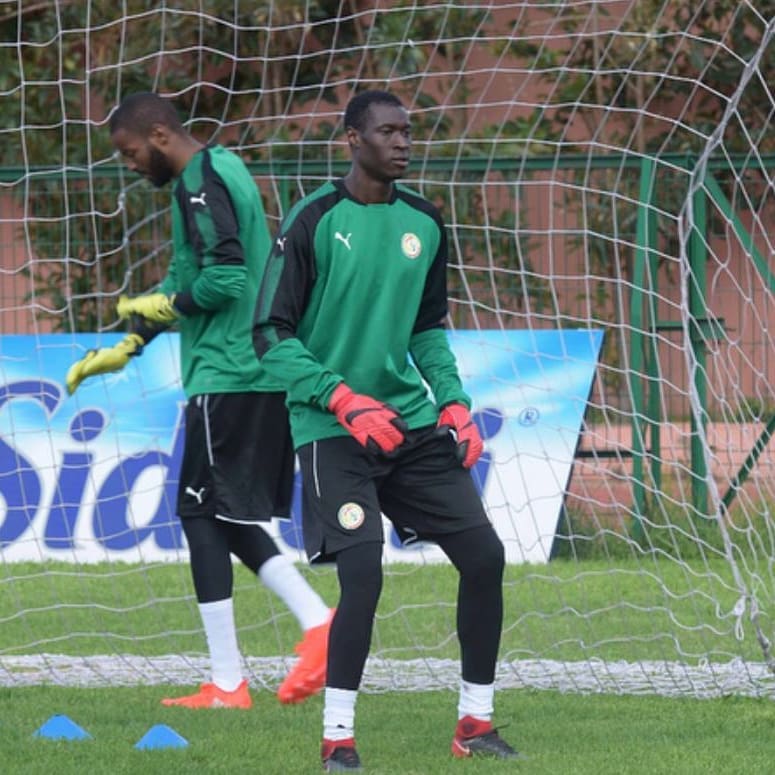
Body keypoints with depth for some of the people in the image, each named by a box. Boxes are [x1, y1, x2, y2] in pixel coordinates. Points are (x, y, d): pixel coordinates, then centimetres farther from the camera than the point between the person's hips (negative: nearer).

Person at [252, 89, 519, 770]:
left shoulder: (423, 223, 8)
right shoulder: (314, 221, -10)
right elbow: (272, 336, -9)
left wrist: (453, 403, 6)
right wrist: (344, 400, -18)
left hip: (413, 424, 6)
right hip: (333, 430, -6)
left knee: (484, 554, 0)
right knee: (363, 573, -19)